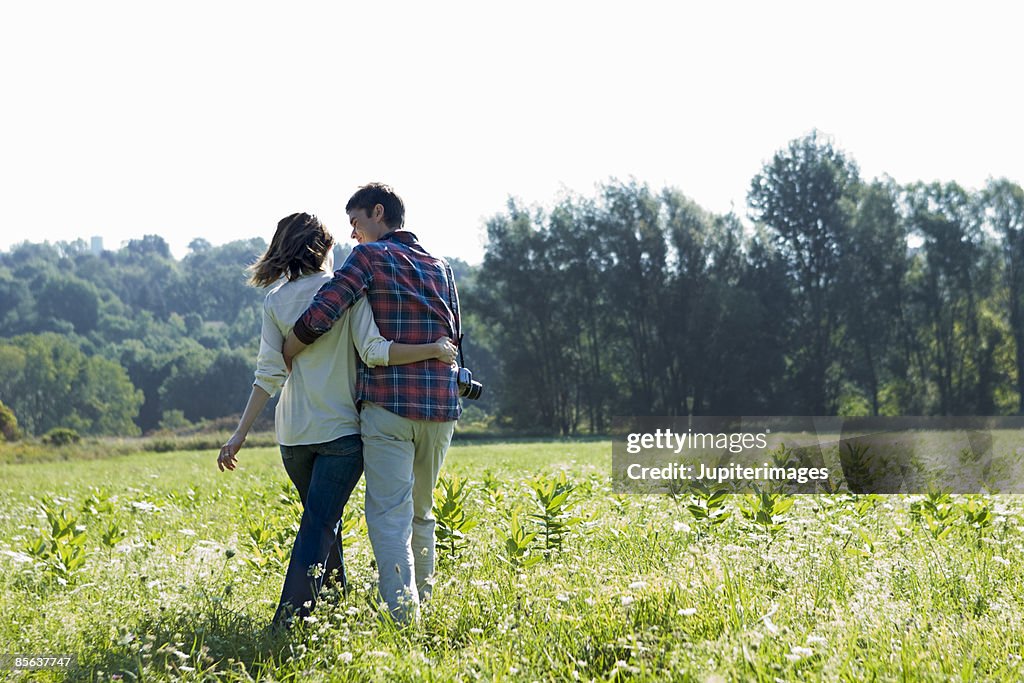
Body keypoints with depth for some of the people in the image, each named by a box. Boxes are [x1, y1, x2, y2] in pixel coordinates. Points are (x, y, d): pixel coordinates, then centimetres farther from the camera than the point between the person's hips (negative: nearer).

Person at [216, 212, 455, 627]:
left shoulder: (276, 301, 3)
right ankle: (290, 620, -15)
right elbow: (374, 352, -16)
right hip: (342, 429, -3)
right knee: (319, 525, -4)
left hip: (294, 433, 4)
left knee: (321, 518, 22)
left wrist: (240, 435, -1)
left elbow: (269, 374, -3)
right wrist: (434, 350, -8)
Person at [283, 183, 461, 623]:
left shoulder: (370, 256, -1)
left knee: (390, 517, -5)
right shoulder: (440, 267, 17)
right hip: (441, 405, 6)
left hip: (388, 405, -6)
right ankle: (421, 607, 22)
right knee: (421, 513, 19)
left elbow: (319, 315, -12)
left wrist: (284, 356, 2)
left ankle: (404, 620, -13)